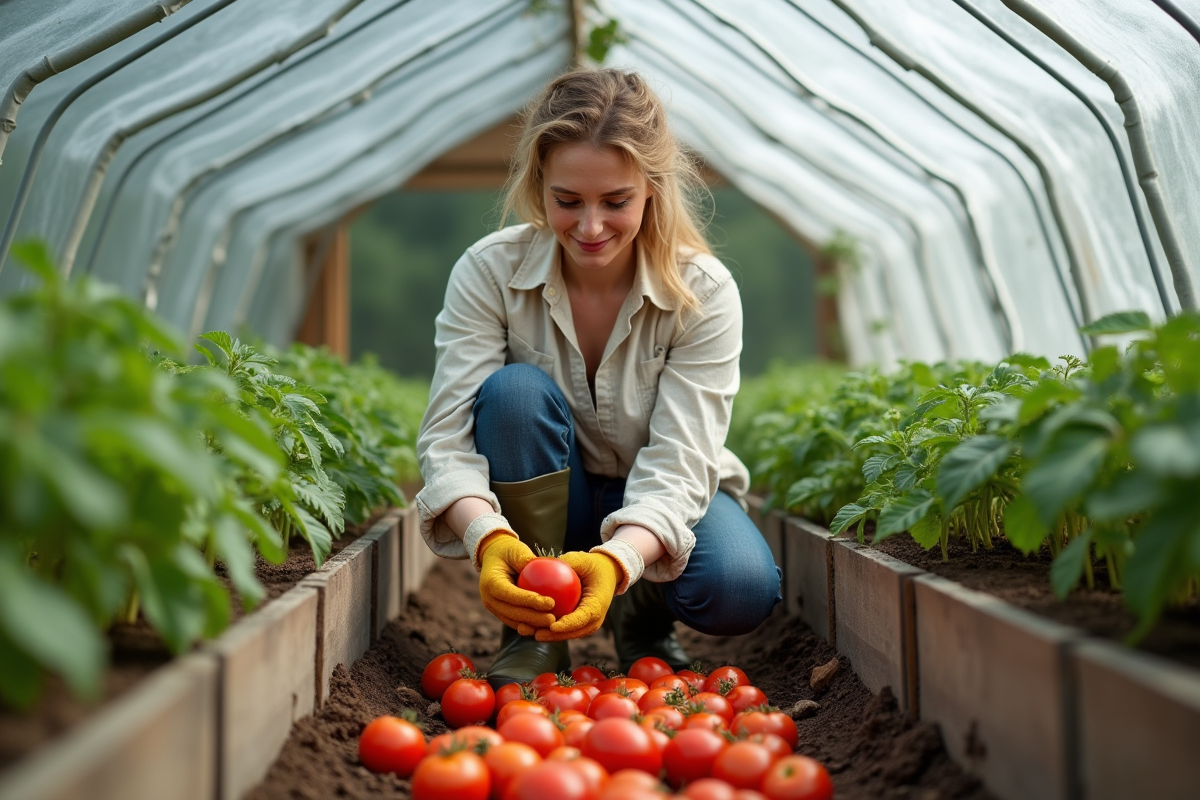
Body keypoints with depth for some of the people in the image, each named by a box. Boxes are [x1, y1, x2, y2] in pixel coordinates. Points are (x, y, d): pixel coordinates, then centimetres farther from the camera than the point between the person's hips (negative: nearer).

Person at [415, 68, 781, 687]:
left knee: (740, 590, -32)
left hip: (656, 506, 0)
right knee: (514, 390, -31)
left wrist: (617, 559, -47)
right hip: (541, 504, 1)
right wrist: (488, 538, -47)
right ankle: (531, 632, -16)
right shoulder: (488, 271, -18)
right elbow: (447, 437, -25)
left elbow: (678, 463, -27)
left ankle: (644, 617, 5)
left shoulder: (704, 292, -20)